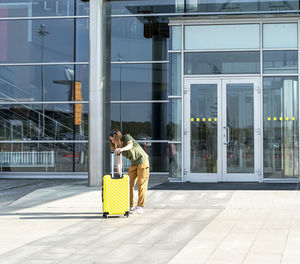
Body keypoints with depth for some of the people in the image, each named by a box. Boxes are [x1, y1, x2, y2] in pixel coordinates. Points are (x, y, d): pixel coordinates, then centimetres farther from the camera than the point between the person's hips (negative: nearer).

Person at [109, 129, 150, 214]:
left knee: (141, 185, -7)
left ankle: (140, 207, -6)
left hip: (142, 161, -6)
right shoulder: (118, 147, 0)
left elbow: (130, 145, -39)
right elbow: (118, 162, 0)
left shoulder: (127, 137, -16)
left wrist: (122, 149, -58)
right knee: (129, 184, -2)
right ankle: (131, 206, 2)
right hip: (133, 164, 6)